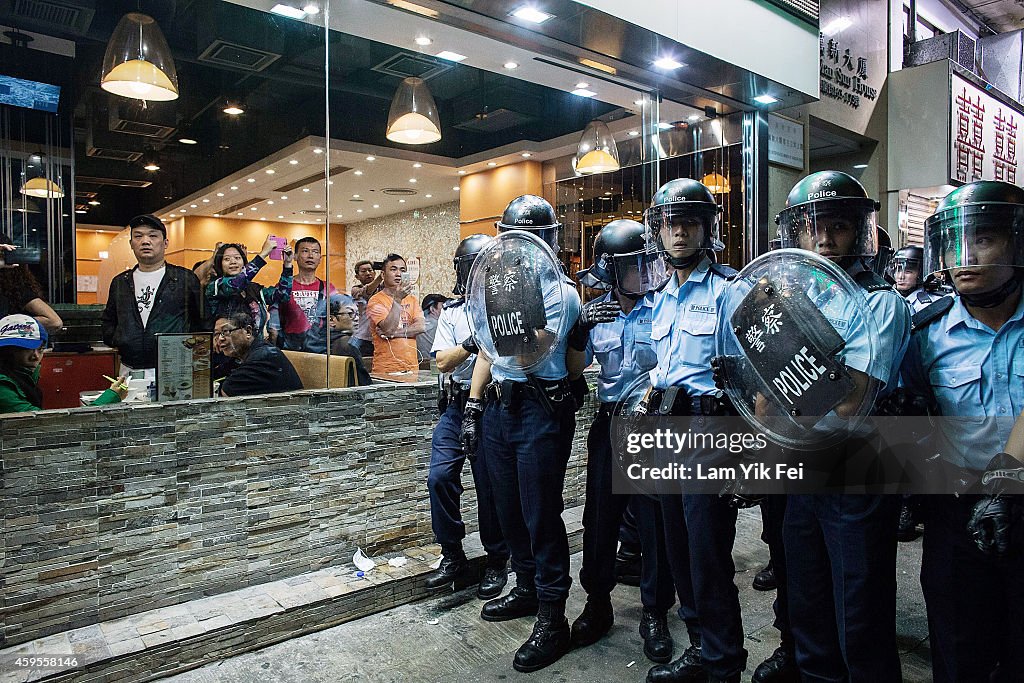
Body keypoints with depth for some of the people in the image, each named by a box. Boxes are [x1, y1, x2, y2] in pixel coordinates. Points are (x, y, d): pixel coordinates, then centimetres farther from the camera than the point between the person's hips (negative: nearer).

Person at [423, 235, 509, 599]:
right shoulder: (451, 312, 12)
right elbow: (443, 362, 0)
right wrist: (471, 344, -17)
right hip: (456, 407, 4)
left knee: (490, 487, 2)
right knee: (440, 477, -4)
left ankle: (497, 562, 21)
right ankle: (453, 558, 15)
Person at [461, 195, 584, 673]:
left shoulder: (561, 292, -8)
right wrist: (473, 406, 13)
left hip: (541, 412, -7)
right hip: (498, 409, 7)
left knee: (541, 516, -1)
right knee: (510, 511, 17)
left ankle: (552, 618, 13)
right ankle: (526, 590, 36)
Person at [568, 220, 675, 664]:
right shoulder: (595, 312, 4)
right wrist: (582, 327, -11)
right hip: (610, 422, 3)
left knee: (654, 516, 5)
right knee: (600, 514, 9)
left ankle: (655, 612, 23)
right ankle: (597, 605, 27)